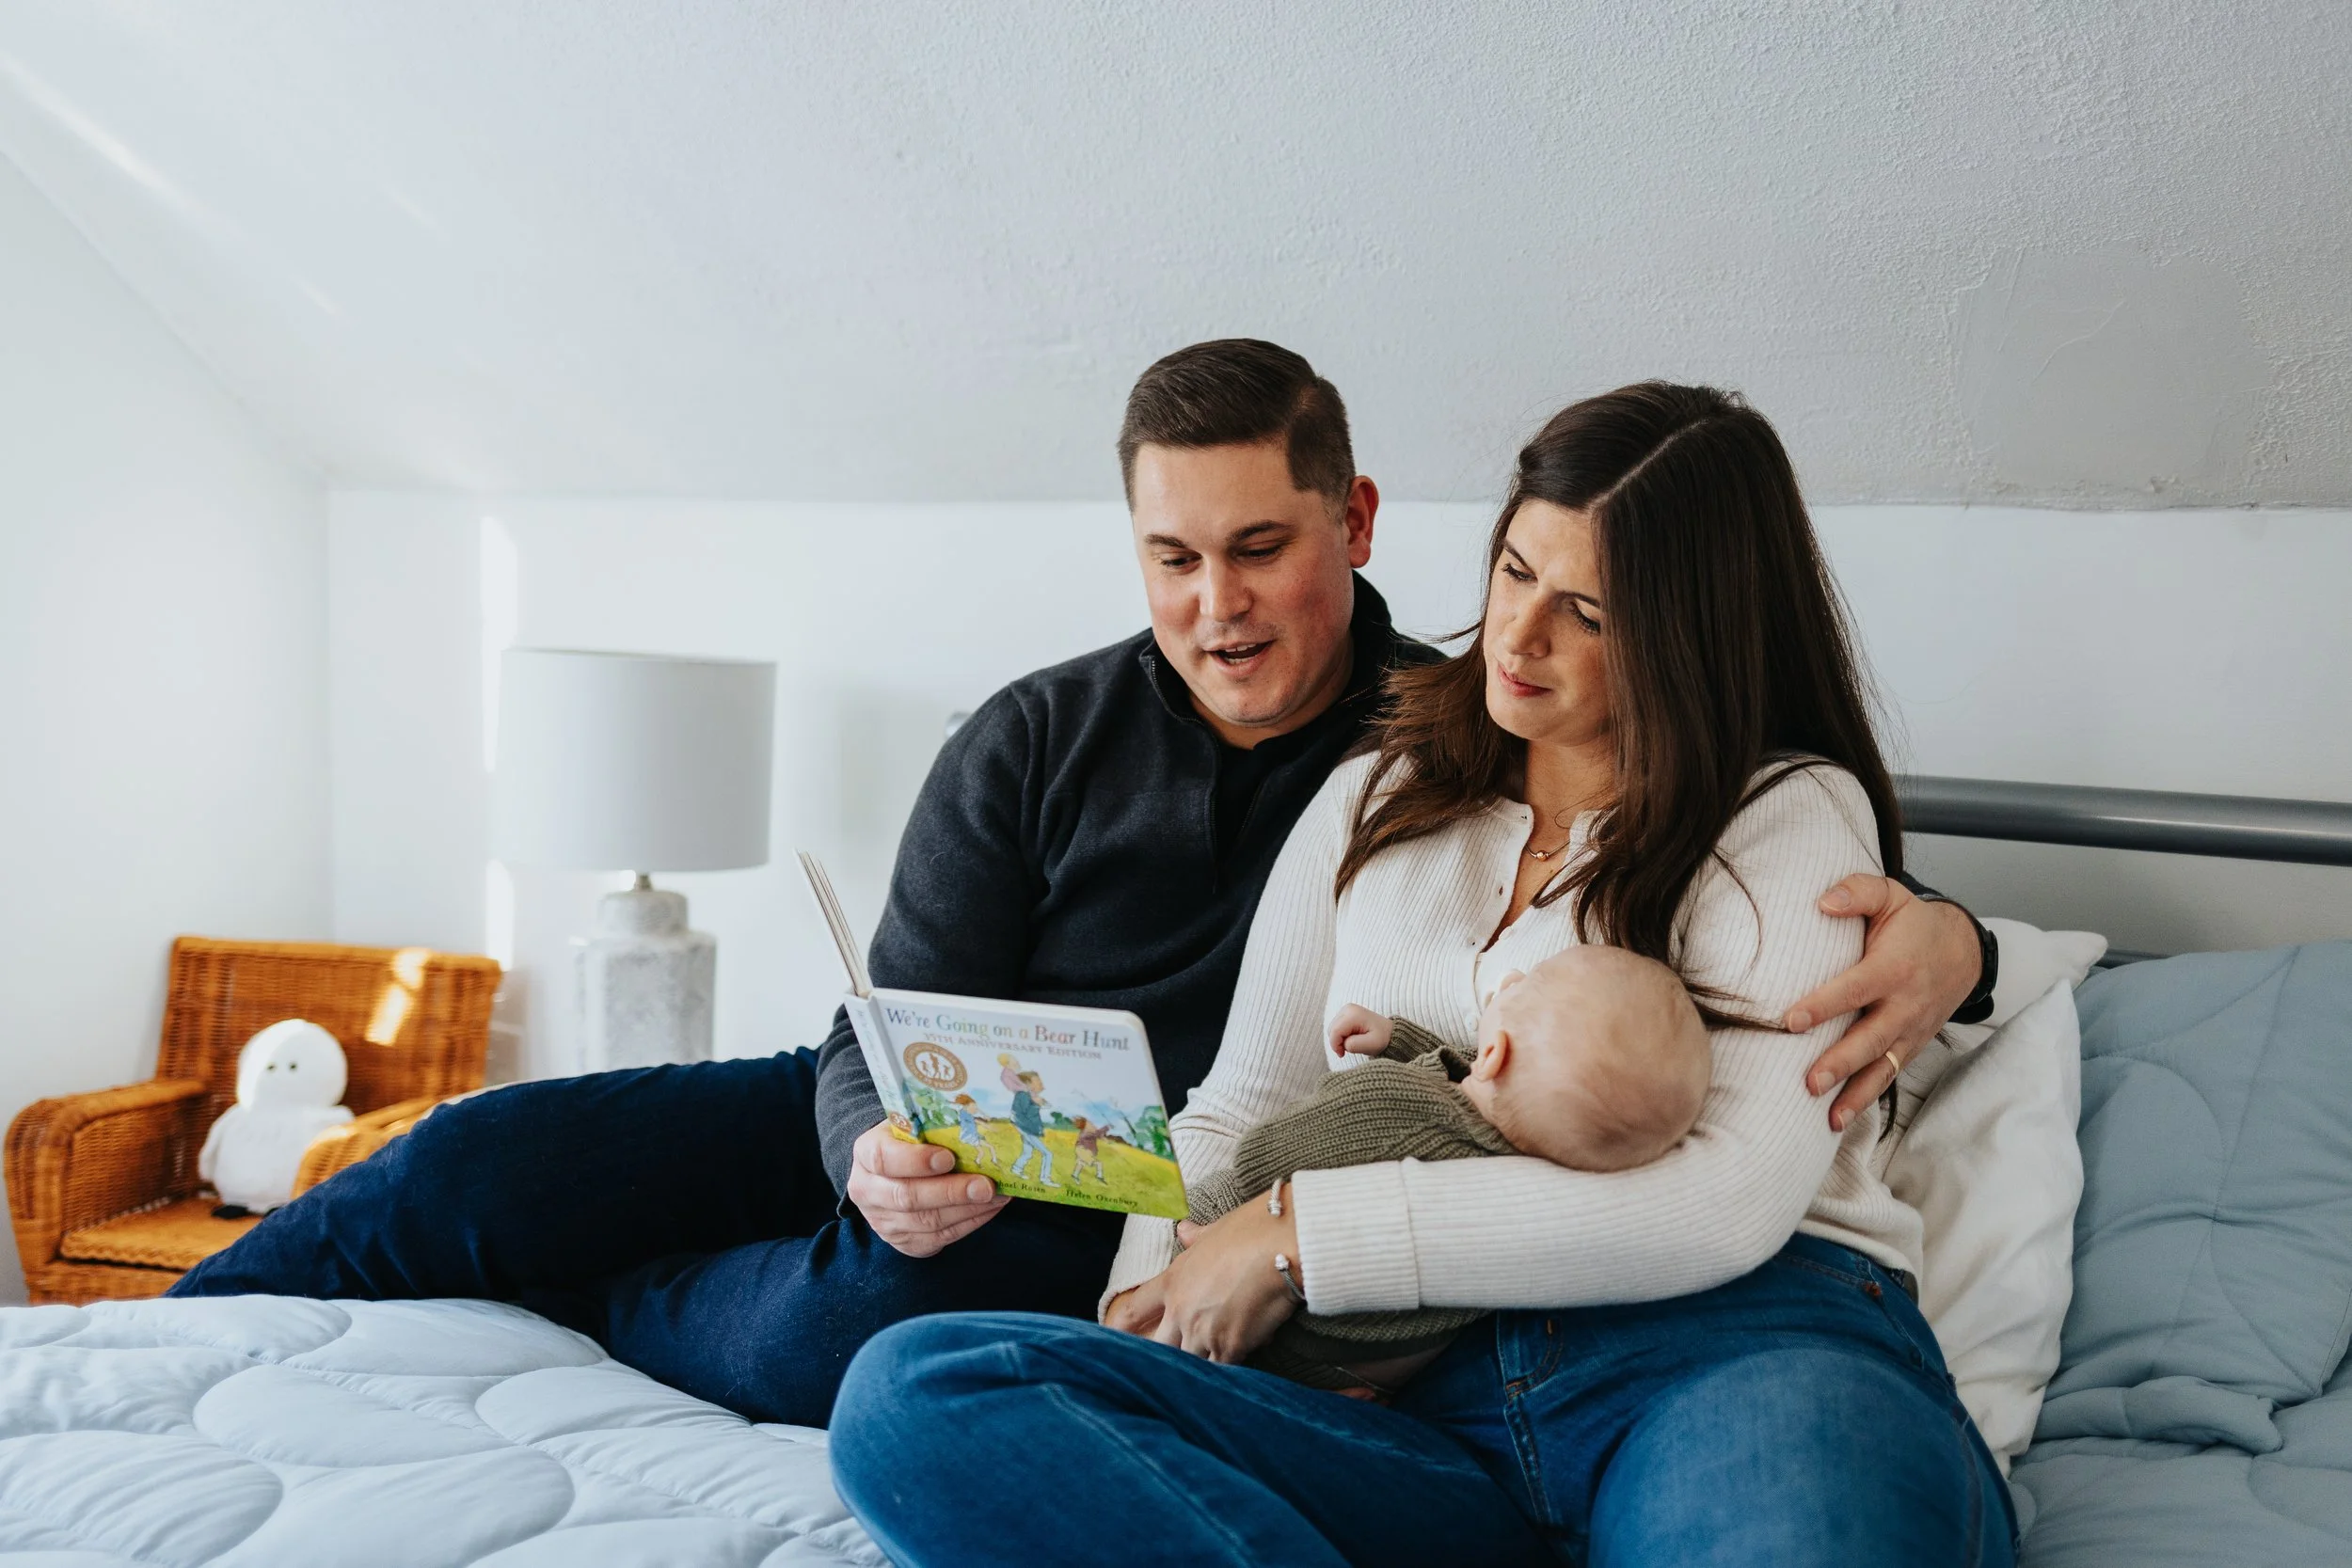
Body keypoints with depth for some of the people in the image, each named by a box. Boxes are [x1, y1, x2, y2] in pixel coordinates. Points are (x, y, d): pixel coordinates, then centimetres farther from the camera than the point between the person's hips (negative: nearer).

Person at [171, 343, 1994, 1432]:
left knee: (872, 1316, -35)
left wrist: (1935, 932, -30)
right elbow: (889, 1030, -5)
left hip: (1152, 1219, -2)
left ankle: (554, 1311, -5)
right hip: (941, 1137, 3)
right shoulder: (1039, 740, -4)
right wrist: (881, 1150, -30)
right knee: (492, 1156, -12)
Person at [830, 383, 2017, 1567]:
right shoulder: (1374, 804, 21)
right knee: (908, 1392, -22)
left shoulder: (1795, 814, 5)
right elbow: (1235, 1115, 21)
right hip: (1433, 1393, 6)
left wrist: (1299, 1233, -10)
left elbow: (1728, 1204, -9)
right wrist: (1140, 1325, -2)